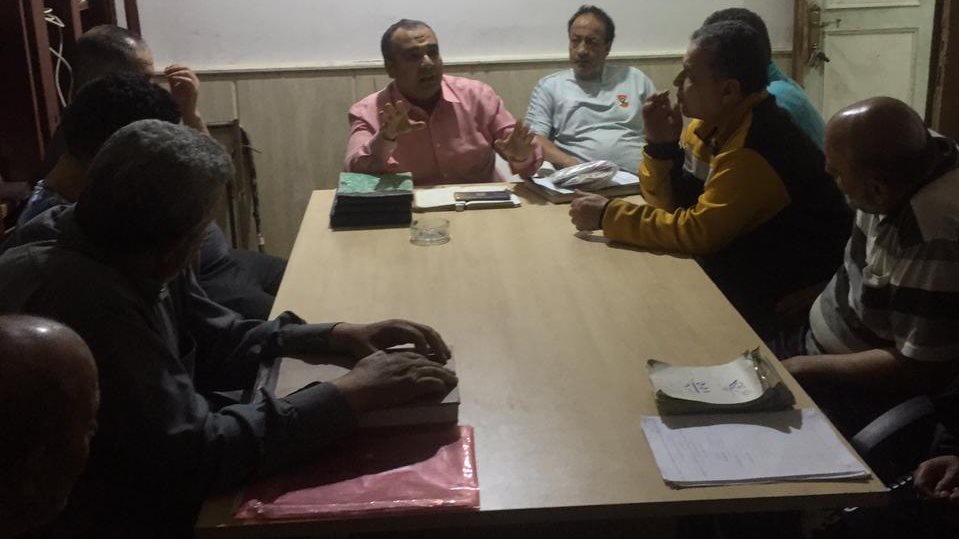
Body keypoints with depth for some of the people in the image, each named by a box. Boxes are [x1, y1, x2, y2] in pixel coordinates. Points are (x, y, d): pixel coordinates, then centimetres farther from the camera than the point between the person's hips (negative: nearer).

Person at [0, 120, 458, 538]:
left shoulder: (130, 262, -3)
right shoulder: (91, 305, -31)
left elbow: (221, 344, 6)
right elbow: (197, 454, -32)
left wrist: (341, 337, -7)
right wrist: (352, 394, -28)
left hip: (147, 483, 8)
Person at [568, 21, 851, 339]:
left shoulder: (756, 147, -28)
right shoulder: (714, 120, -1)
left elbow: (698, 232, -28)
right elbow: (671, 202, 5)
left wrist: (609, 215, -22)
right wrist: (661, 145, -13)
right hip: (741, 264, 7)